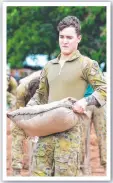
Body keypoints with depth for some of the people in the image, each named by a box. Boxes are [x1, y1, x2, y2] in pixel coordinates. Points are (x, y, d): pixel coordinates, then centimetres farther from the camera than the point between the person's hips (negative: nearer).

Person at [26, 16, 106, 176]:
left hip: (71, 127, -5)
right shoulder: (49, 66, 19)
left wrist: (86, 101, -20)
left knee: (65, 174, -9)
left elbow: (104, 90, -3)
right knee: (39, 171, -1)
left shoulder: (86, 64, 2)